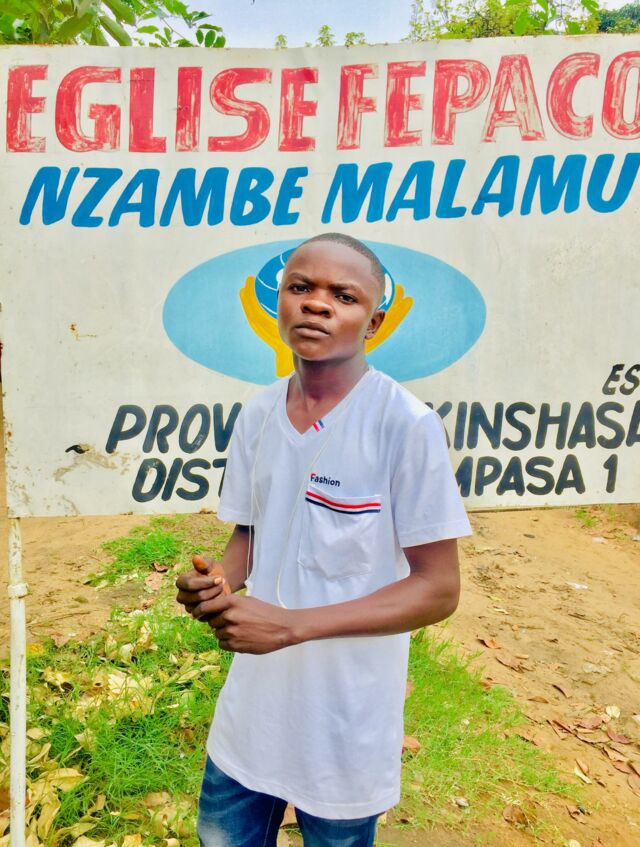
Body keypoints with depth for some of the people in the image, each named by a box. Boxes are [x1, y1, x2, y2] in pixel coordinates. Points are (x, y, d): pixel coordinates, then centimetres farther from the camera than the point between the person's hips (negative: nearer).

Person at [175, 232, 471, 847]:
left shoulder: (406, 425, -20)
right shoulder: (257, 415, -2)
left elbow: (438, 590, -17)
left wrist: (292, 624, -23)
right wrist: (215, 584, -13)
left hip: (349, 721, -4)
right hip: (253, 703, 5)